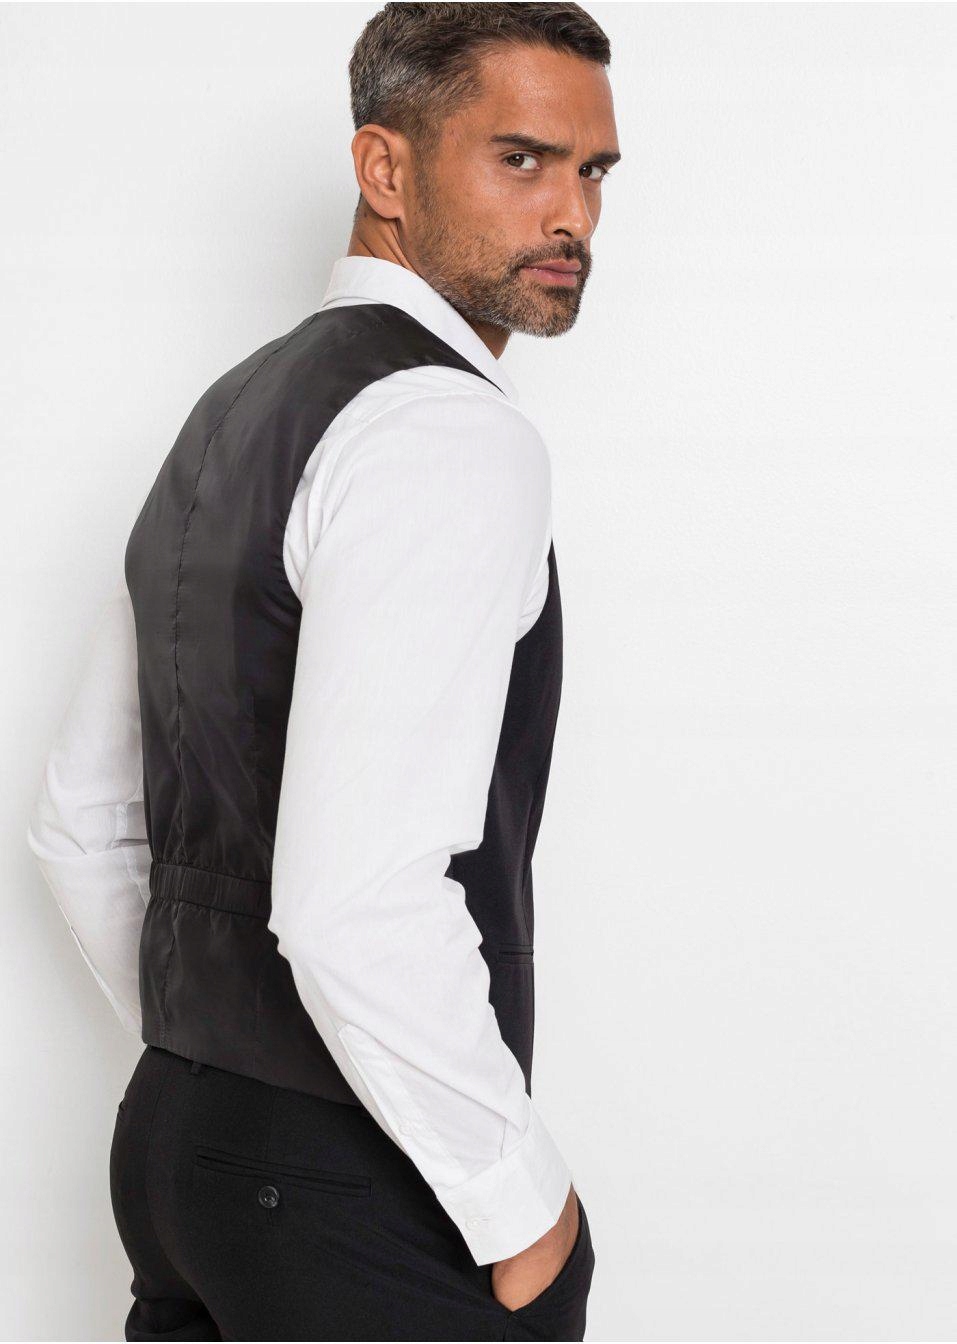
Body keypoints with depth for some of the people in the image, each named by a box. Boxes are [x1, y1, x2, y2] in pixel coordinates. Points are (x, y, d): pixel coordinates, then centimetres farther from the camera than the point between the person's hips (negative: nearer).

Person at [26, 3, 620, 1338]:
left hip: (176, 1131, 9)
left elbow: (81, 827, 17)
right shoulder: (451, 429, -18)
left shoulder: (226, 424, 11)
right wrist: (526, 1204, -15)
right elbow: (357, 902, -28)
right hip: (369, 1199, -9)